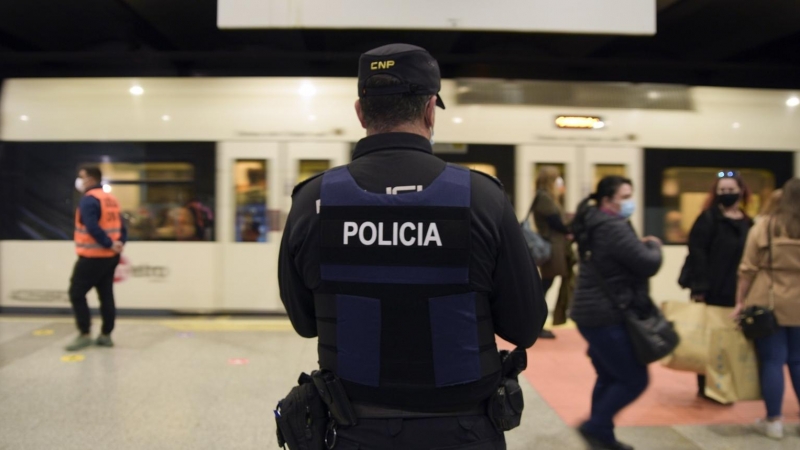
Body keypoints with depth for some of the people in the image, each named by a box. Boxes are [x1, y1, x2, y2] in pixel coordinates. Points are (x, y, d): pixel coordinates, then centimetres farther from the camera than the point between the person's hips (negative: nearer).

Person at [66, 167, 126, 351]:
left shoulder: (89, 199, -13)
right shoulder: (111, 199, 14)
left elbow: (92, 228, -24)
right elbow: (120, 226, 10)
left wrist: (109, 244, -18)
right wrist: (119, 243, -2)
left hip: (93, 256, -8)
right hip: (110, 256, 9)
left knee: (76, 293, 2)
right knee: (106, 295, 11)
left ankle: (84, 334, 3)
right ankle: (106, 335, 16)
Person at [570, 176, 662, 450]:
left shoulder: (595, 225, 14)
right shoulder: (613, 228, -18)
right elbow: (648, 264, -20)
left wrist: (641, 245, 6)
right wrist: (654, 246, 1)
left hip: (594, 313, 10)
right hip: (607, 316, -10)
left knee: (609, 378, 17)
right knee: (634, 380, -1)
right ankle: (595, 426, 4)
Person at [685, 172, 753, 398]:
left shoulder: (748, 223, 12)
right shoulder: (708, 218, -7)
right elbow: (696, 255, -14)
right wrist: (699, 288, -21)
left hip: (736, 293, 6)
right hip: (712, 292, -6)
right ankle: (706, 387, 13)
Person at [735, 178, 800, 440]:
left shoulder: (764, 226, -6)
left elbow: (748, 269, -6)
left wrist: (740, 301, 2)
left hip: (768, 304, -2)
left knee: (772, 361, 5)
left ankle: (773, 421, 13)